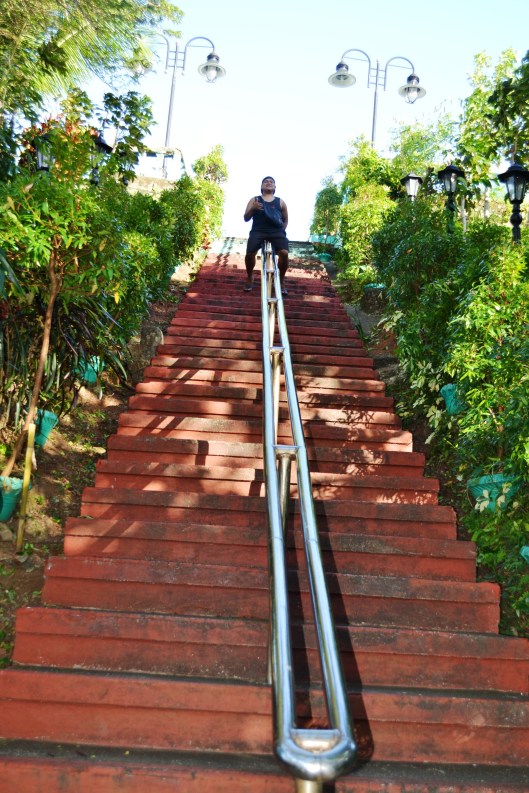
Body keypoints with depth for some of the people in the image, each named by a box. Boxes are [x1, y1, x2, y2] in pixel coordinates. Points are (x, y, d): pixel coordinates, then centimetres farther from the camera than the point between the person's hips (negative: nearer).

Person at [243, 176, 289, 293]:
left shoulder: (280, 202, 18)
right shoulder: (254, 200, 14)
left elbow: (285, 219, 25)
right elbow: (246, 218, 8)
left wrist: (281, 230, 9)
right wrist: (252, 208, -11)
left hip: (276, 231, 1)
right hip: (258, 231, 0)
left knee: (284, 253, -25)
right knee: (249, 253, -22)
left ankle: (281, 281, -2)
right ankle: (249, 278, 9)